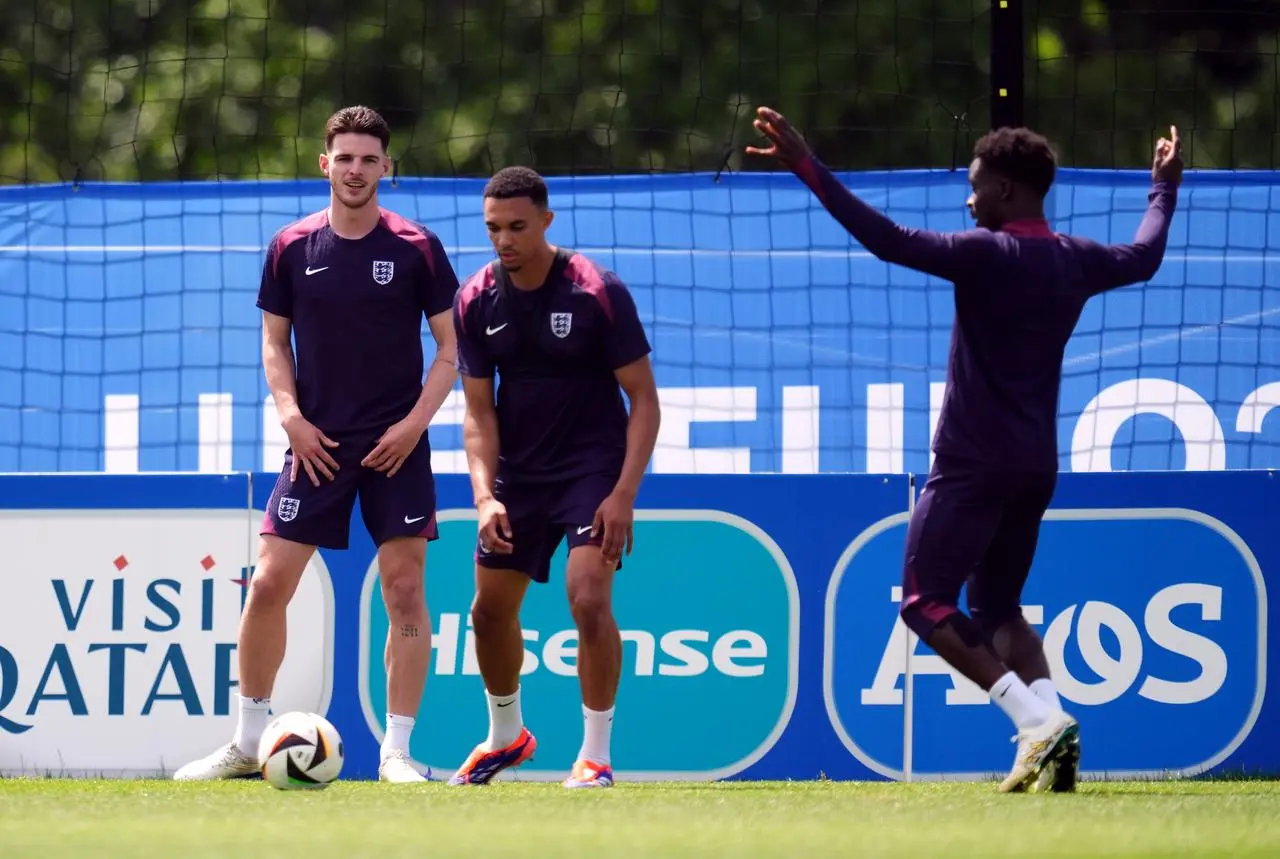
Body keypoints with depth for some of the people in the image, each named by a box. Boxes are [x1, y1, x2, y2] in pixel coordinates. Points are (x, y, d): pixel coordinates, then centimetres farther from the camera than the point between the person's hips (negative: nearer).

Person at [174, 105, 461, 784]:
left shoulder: (416, 249, -2)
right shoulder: (291, 249, 3)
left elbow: (450, 347, 3)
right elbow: (274, 343, 11)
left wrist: (415, 422, -9)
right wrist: (292, 416, -5)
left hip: (395, 447, -1)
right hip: (317, 444, 1)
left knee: (404, 589, -4)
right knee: (268, 583, -4)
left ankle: (396, 751, 3)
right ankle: (248, 741, 8)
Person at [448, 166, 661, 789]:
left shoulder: (598, 293, -16)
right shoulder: (475, 303, -4)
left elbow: (643, 398, -11)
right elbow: (479, 410, 1)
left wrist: (624, 493, -20)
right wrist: (484, 495, -14)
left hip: (593, 465, -5)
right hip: (517, 473, 5)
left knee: (588, 598, -21)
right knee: (490, 609, 9)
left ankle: (596, 754, -10)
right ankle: (505, 737, 34)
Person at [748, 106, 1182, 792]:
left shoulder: (988, 254, -14)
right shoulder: (1075, 261, 8)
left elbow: (892, 242, -24)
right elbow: (1144, 256, 29)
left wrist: (808, 169, -23)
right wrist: (1164, 190, 48)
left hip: (973, 464, -8)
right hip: (1036, 466, 8)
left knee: (926, 602, -3)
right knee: (997, 607, 19)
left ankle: (1037, 720, -18)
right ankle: (1049, 729, -1)